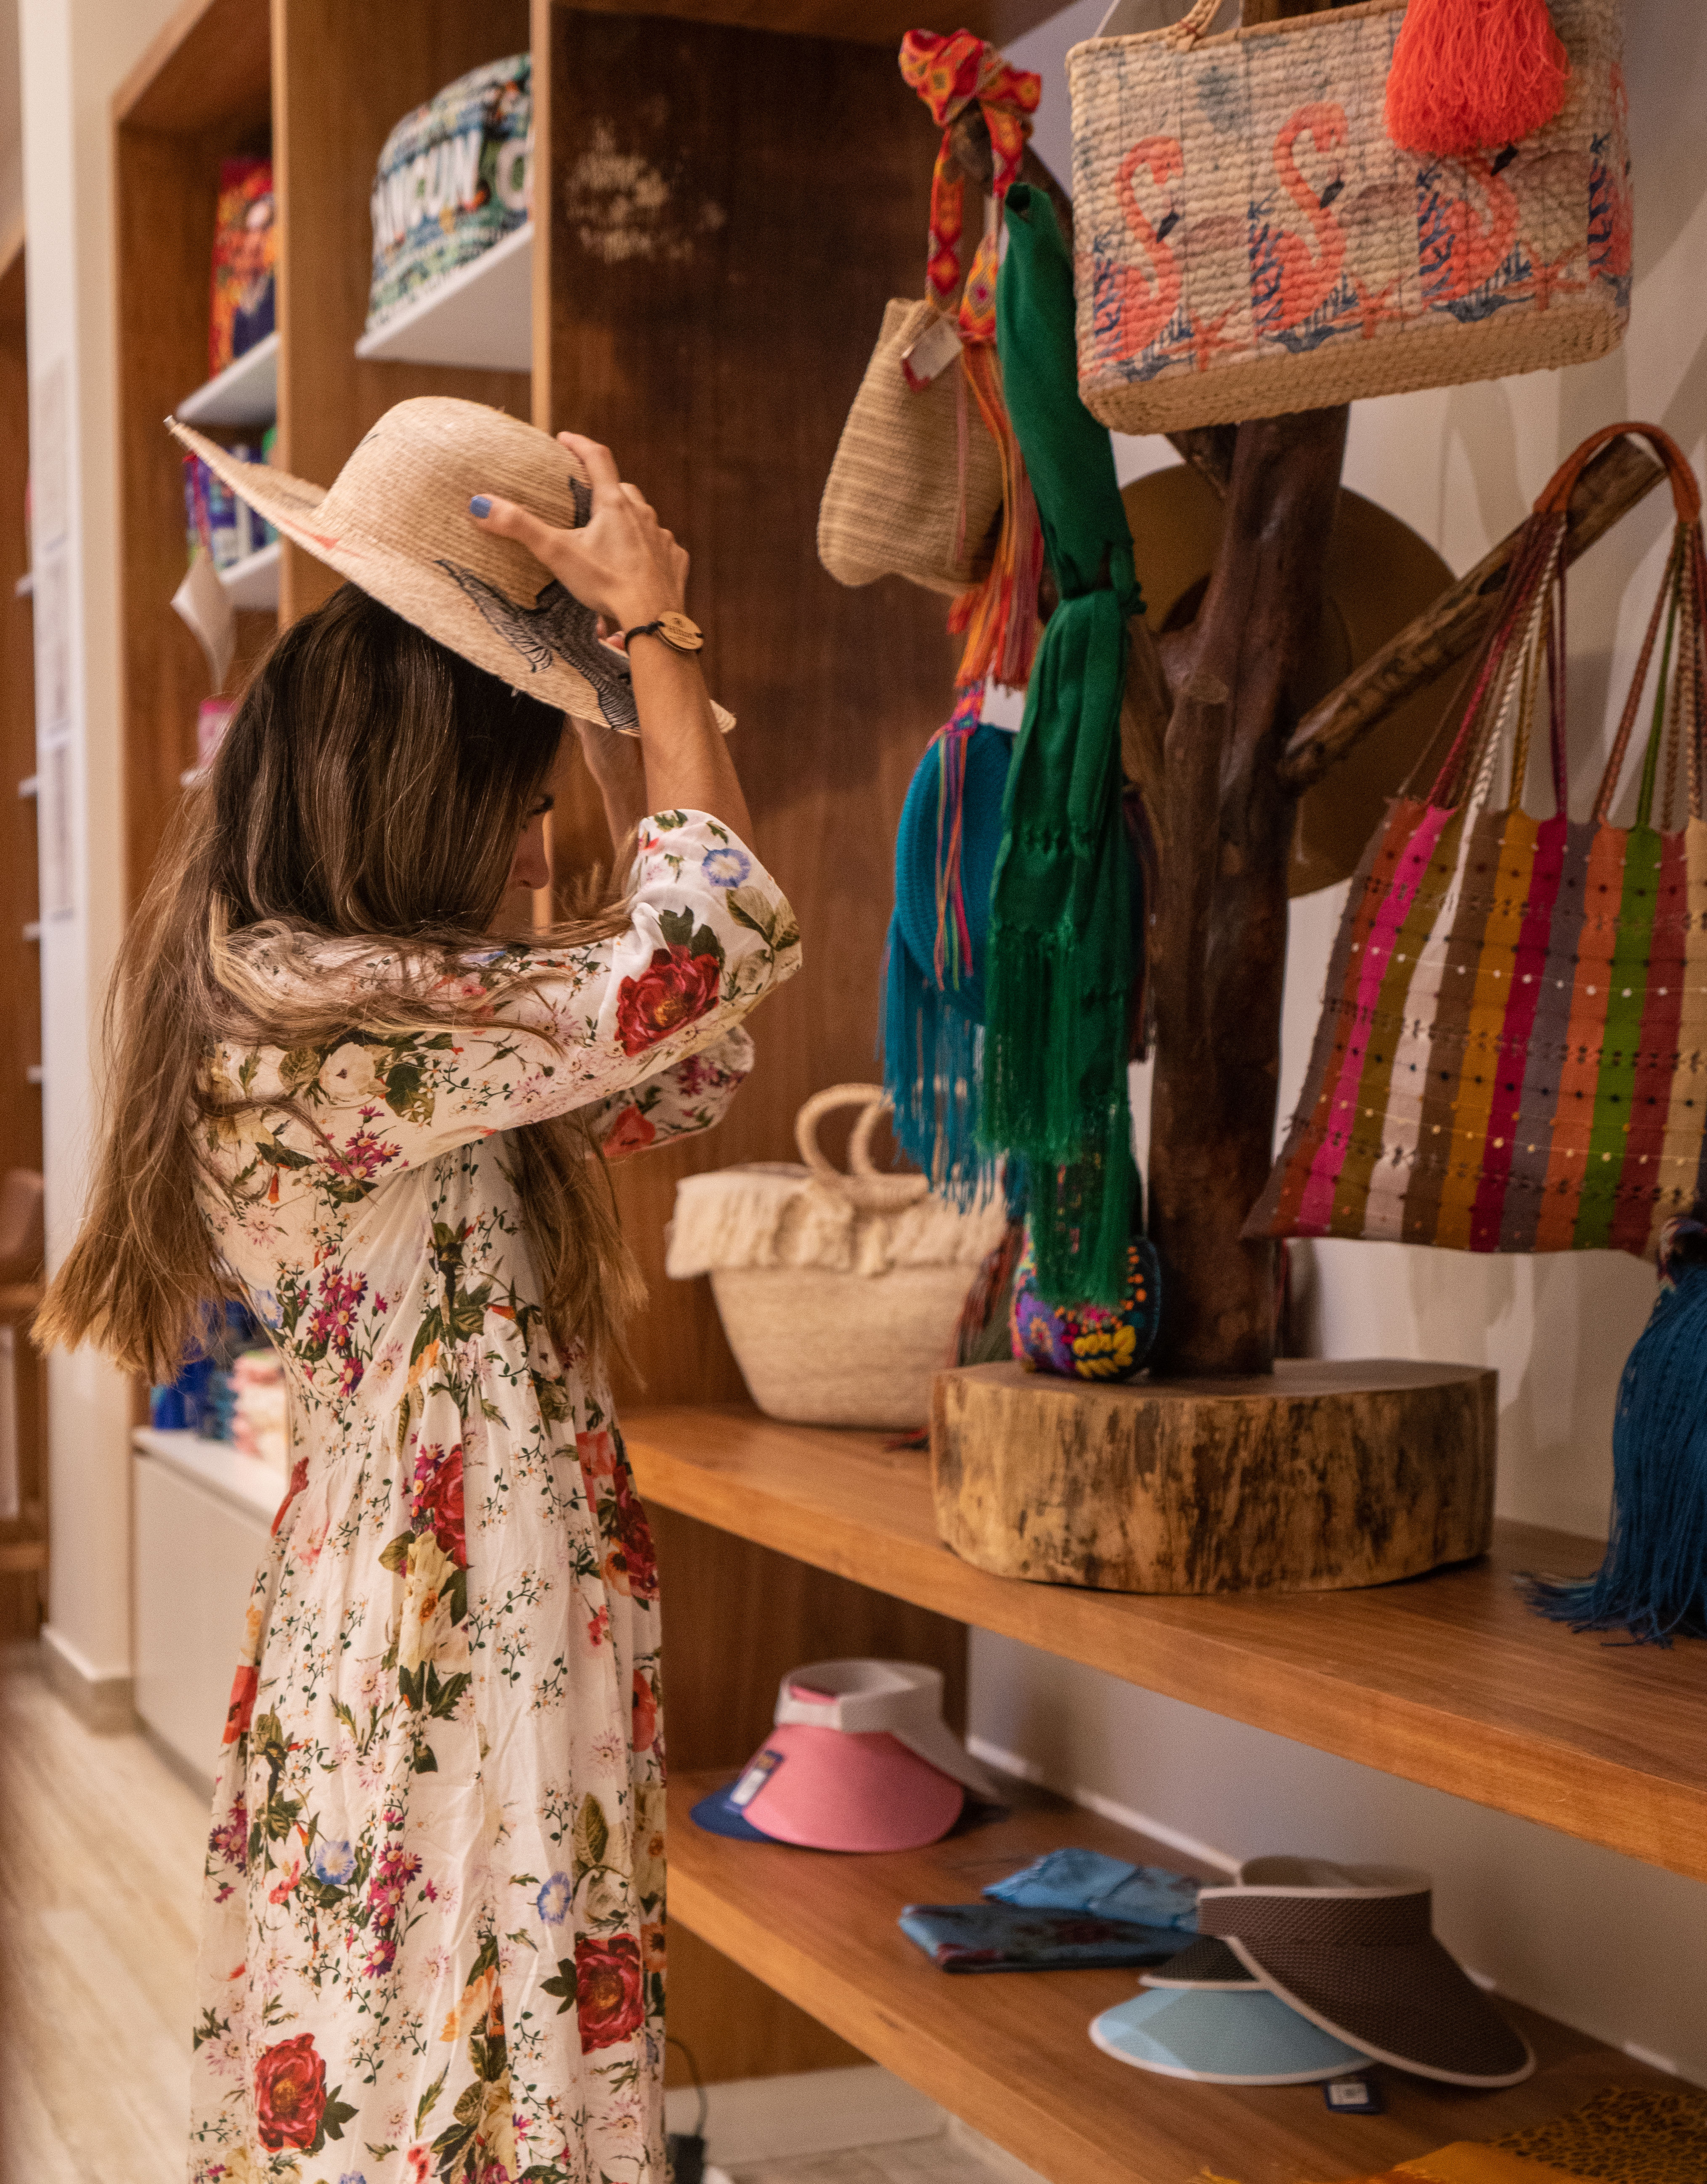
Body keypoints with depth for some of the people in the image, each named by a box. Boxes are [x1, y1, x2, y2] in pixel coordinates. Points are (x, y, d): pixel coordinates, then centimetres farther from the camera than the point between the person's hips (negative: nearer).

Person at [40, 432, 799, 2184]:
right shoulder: (312, 1023, -20)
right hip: (443, 1673, -10)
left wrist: (616, 712, 12)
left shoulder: (361, 1014, 11)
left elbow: (678, 1067, 15)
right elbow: (719, 943, -23)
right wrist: (652, 625, -11)